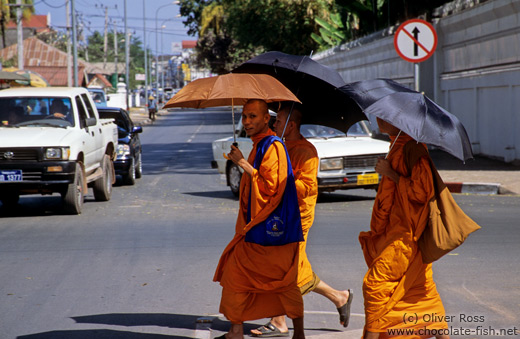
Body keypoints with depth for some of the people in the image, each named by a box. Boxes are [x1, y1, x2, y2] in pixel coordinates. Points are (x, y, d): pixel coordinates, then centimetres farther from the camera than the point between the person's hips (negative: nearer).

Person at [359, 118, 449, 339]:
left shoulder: (412, 147, -17)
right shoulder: (398, 145, 14)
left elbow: (420, 191, -23)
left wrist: (389, 173, -17)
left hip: (405, 234, -10)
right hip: (396, 230, 10)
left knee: (376, 282, -11)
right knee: (422, 288, 13)